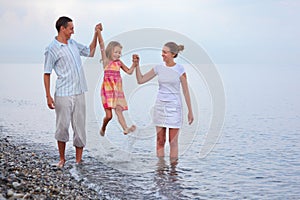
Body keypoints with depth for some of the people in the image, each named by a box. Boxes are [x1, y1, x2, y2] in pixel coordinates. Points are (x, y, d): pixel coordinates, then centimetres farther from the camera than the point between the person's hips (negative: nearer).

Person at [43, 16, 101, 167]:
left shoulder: (73, 43, 13)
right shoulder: (52, 49, -6)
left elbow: (90, 52, 27)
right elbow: (47, 74, -5)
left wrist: (96, 34, 17)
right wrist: (48, 96, -10)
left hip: (79, 93, 6)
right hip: (63, 95, -6)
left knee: (80, 127, 5)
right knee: (62, 126, 1)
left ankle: (78, 160, 12)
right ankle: (62, 159, 17)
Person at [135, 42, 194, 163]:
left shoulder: (179, 69, -6)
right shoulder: (158, 68, 3)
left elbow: (185, 91, -2)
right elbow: (140, 80, 6)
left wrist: (190, 111, -2)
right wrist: (137, 65, -5)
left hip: (174, 108, -3)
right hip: (160, 106, 3)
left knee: (173, 141, 1)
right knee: (160, 140, 6)